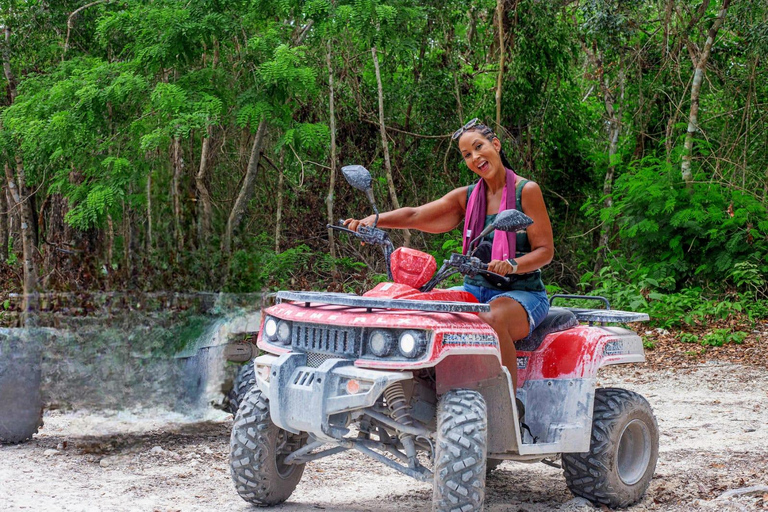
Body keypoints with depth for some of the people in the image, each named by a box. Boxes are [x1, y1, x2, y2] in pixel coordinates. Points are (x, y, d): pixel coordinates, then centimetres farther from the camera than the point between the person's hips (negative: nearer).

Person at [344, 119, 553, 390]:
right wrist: (373, 220, -19)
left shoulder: (526, 191, -3)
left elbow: (545, 250, -7)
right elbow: (415, 215, -1)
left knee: (492, 319, -38)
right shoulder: (467, 197, 11)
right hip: (475, 290, 5)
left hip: (522, 292, -5)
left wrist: (512, 265, -27)